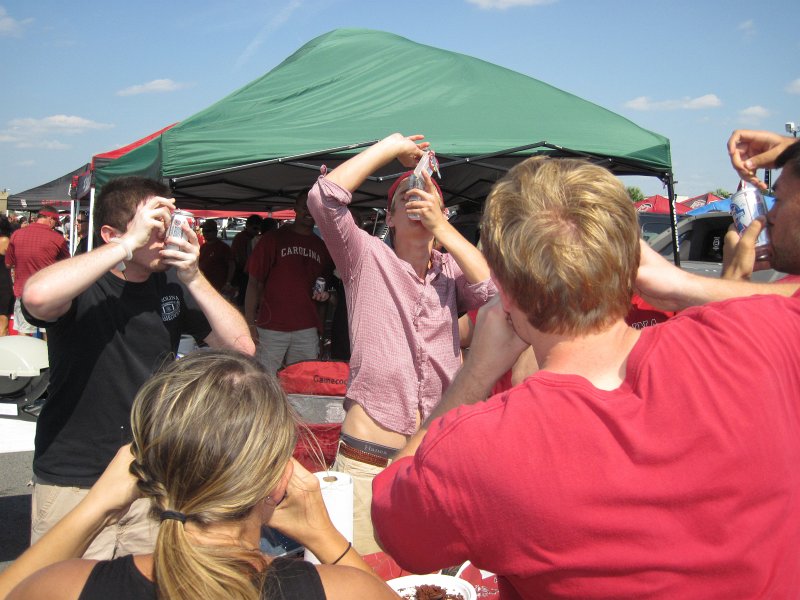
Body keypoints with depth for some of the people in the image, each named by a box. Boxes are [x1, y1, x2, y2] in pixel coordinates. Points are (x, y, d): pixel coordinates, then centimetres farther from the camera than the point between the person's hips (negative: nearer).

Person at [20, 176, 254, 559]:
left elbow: (242, 346, -5)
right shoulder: (82, 285, -12)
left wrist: (194, 279, -16)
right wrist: (130, 244, -30)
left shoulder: (172, 284, 0)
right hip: (73, 482, -4)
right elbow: (37, 297, -36)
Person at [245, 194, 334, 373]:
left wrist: (323, 294, 4)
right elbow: (254, 283, -1)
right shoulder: (273, 239, 1)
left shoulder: (322, 247, 14)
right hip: (271, 327, -3)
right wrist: (250, 324, -8)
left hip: (307, 330, 4)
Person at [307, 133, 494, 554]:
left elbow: (496, 290, -11)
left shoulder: (451, 269, 9)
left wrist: (440, 226, -9)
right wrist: (392, 146, -4)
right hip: (367, 461, -2)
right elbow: (324, 197, -12)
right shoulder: (367, 259, 3)